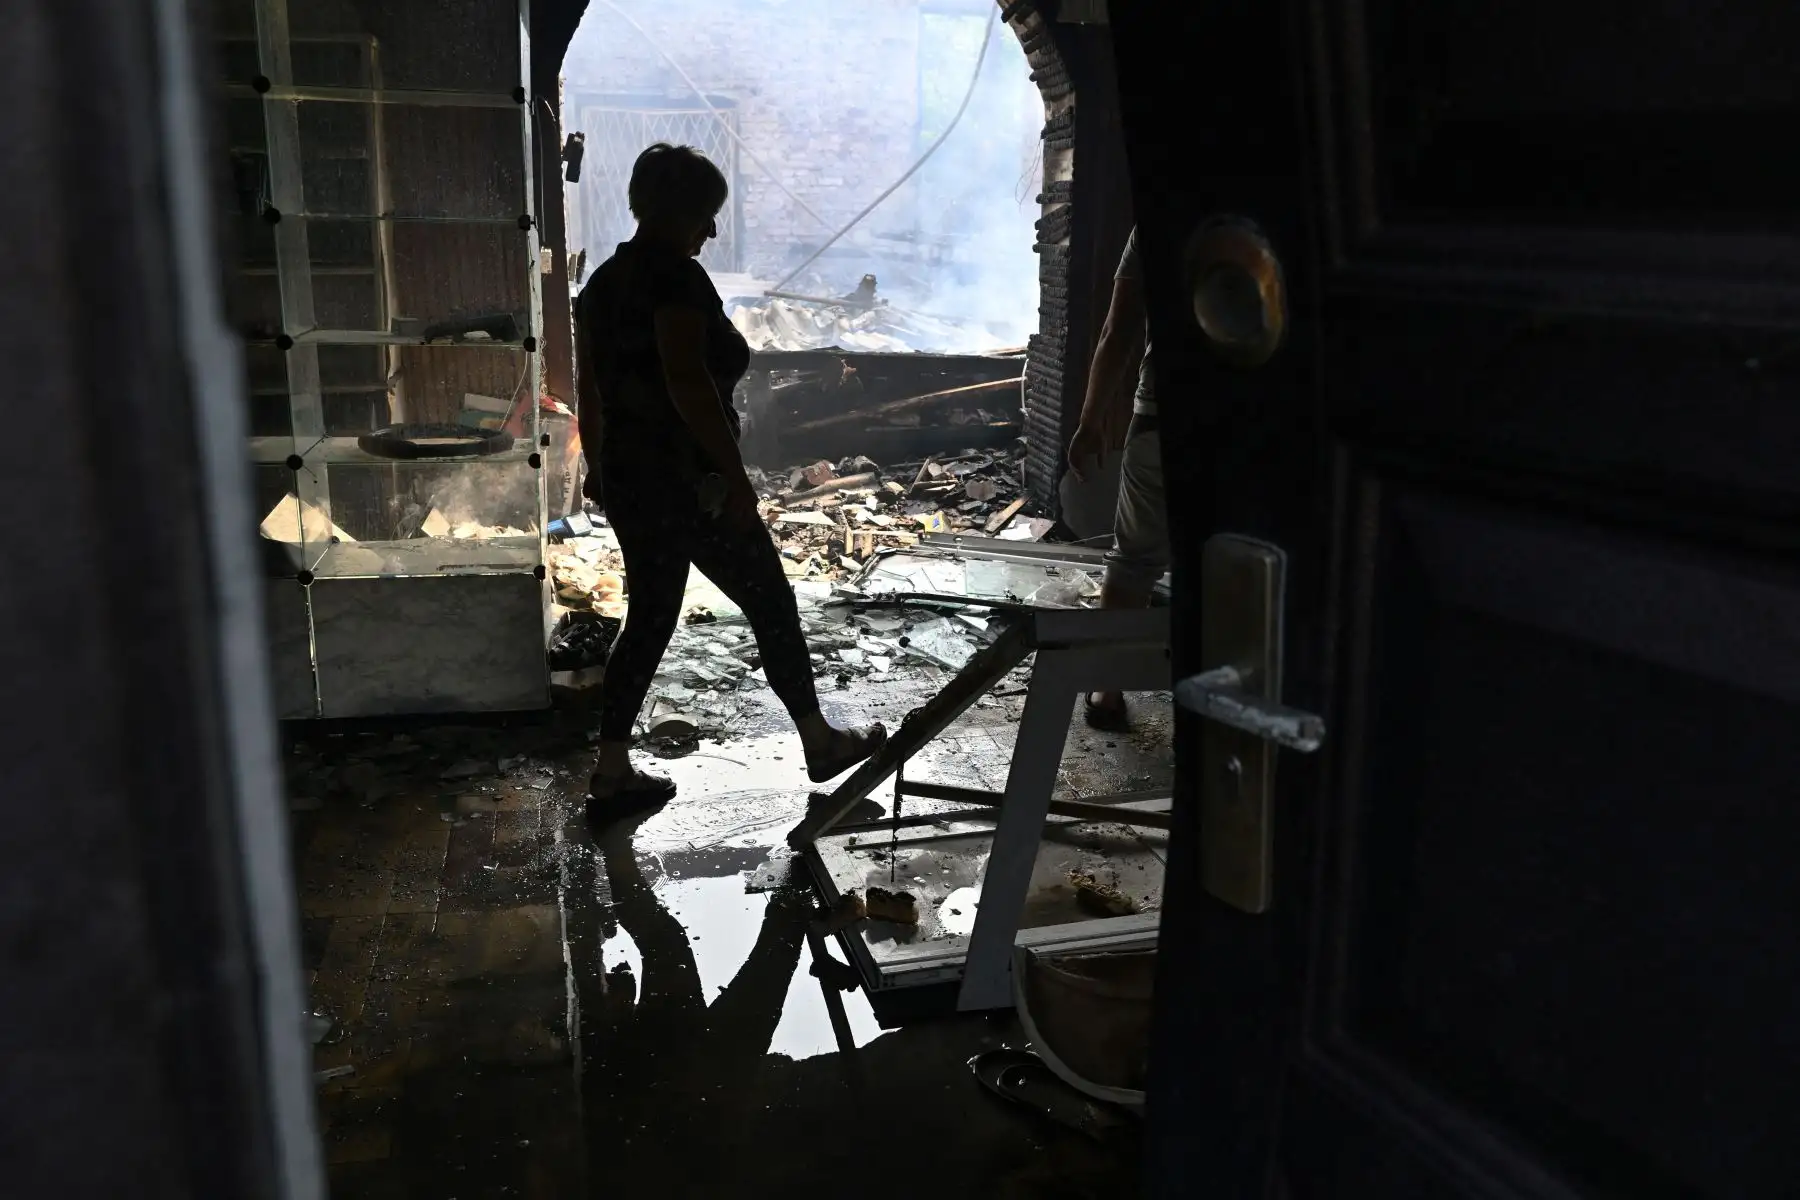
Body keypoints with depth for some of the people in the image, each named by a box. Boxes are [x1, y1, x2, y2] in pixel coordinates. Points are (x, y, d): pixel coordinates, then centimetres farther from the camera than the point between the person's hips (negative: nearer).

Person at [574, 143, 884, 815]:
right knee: (771, 603, 6)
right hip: (686, 482, -9)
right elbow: (688, 381, -26)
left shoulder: (603, 281, 12)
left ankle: (612, 775, 18)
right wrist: (735, 473, -23)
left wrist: (602, 472, 24)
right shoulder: (676, 276, -15)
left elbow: (592, 392, 16)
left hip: (624, 480, 9)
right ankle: (820, 744, 20)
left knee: (649, 619, 15)